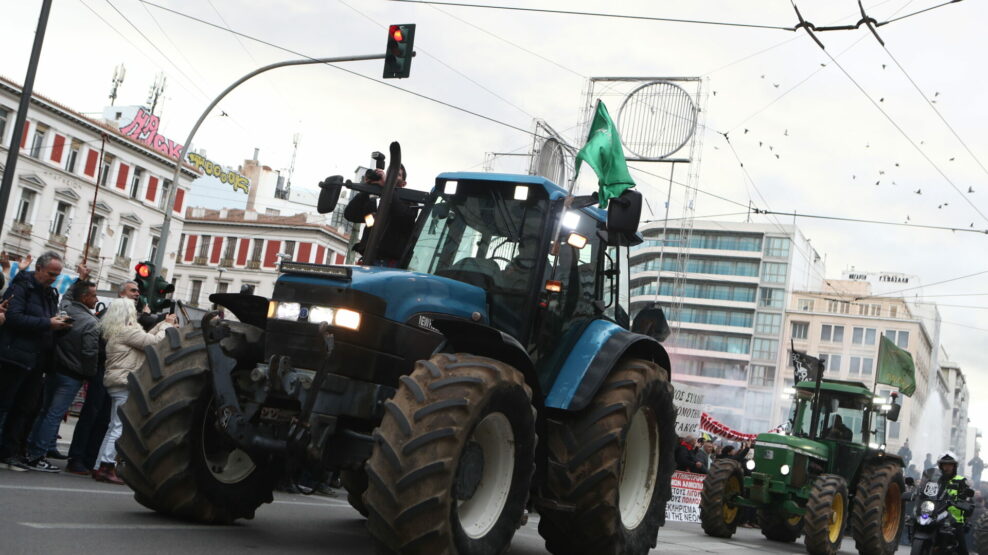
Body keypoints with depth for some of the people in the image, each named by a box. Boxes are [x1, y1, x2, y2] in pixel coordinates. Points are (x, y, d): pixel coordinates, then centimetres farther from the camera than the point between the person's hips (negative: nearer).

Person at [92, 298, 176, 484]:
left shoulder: (116, 332, 19)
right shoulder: (127, 331, -13)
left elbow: (146, 336, 21)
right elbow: (153, 341, -14)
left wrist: (163, 324, 20)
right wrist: (167, 326, 1)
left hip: (120, 383, 11)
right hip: (124, 384, -11)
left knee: (115, 427, 12)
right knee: (119, 427, -9)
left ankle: (102, 467, 14)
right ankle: (106, 466, -10)